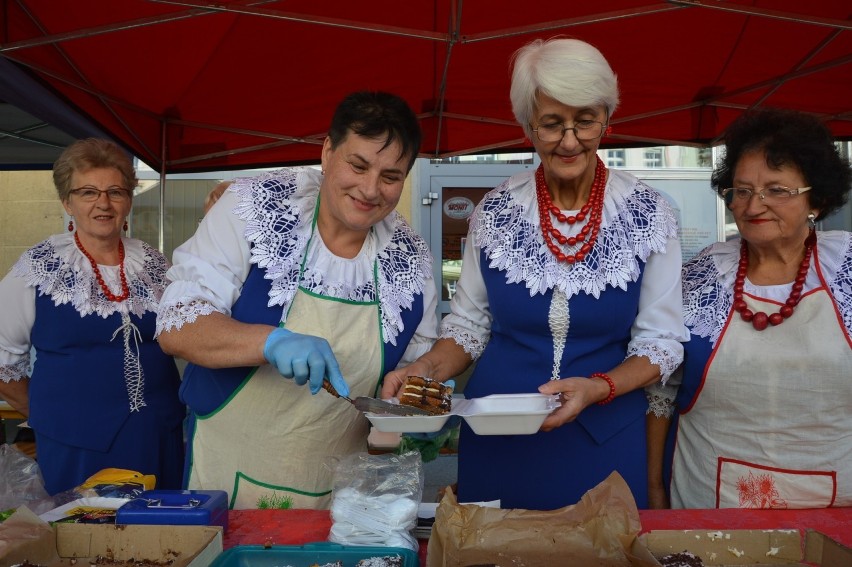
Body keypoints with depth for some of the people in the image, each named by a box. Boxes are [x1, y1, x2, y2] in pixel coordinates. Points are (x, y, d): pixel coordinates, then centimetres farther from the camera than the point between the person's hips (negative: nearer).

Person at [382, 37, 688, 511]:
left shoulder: (648, 215, -7)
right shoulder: (495, 212, -4)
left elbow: (661, 341, -3)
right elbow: (469, 324, 4)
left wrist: (598, 388, -21)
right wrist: (428, 369, -15)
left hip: (604, 441, -1)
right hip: (495, 442, 1)